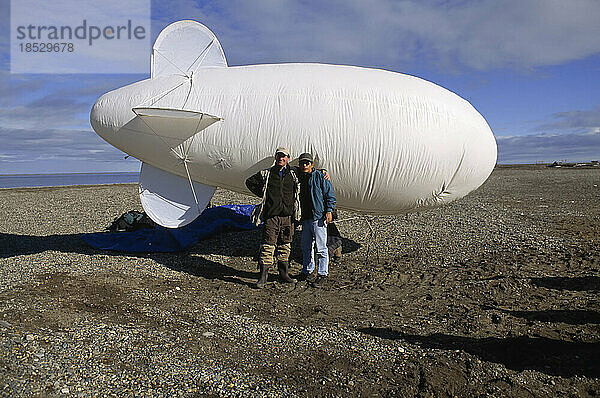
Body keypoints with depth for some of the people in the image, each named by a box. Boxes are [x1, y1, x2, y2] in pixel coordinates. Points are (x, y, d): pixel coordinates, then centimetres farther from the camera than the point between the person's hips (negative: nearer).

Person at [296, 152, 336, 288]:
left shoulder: (320, 177, -5)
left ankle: (322, 274, 7)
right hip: (306, 218, 7)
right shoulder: (300, 179, 14)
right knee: (306, 247, 15)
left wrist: (329, 211, -13)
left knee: (320, 247, -4)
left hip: (319, 217, -7)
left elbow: (330, 195, -5)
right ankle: (306, 271, 30)